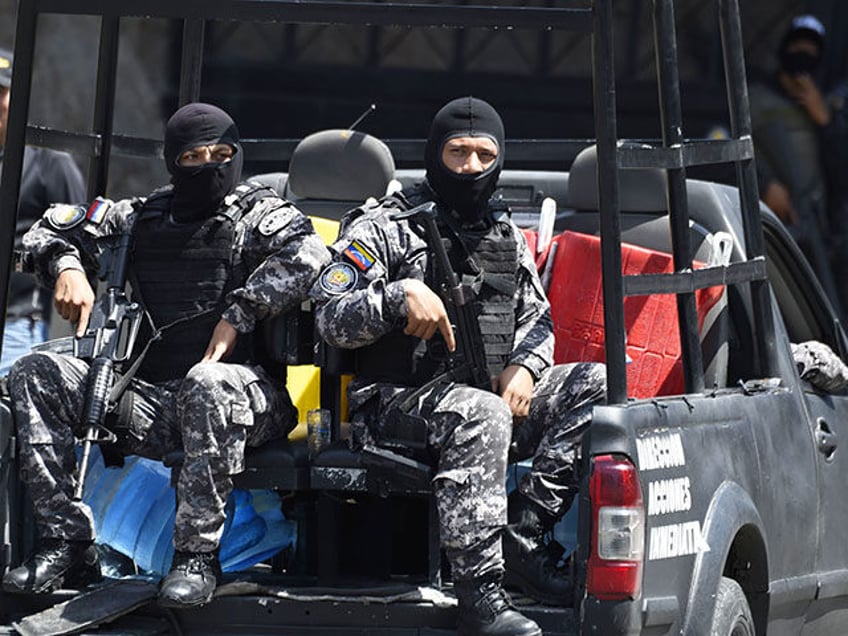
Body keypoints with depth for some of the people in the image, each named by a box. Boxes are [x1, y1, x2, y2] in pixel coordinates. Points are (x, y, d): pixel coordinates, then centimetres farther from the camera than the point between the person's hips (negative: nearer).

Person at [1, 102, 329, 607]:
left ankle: (198, 557, -34)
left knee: (210, 383, -41)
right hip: (152, 403, 5)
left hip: (238, 395, -5)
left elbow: (307, 254, -16)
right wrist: (67, 267, 4)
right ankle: (68, 544, -20)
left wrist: (240, 314, -22)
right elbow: (51, 229, 26)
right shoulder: (144, 219, 20)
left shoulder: (259, 215, 6)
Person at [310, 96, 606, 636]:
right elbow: (330, 317, -6)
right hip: (399, 404, -6)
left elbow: (537, 317, 22)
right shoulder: (384, 228, 2)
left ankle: (524, 531, -21)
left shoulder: (507, 236, 22)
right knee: (480, 414, -40)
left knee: (598, 385, -14)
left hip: (491, 394, 6)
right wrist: (401, 295, -22)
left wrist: (525, 366, -1)